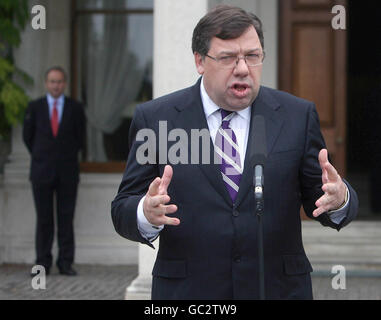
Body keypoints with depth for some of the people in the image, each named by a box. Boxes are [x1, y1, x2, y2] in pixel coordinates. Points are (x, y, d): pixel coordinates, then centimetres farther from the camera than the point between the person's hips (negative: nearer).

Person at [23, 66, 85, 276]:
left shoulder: (75, 108, 5)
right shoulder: (35, 107, 5)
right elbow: (27, 136, 13)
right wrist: (40, 157, 12)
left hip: (67, 172, 0)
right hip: (42, 172, 0)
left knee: (66, 218, 0)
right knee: (44, 219, 1)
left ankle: (65, 262, 5)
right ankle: (43, 263, 7)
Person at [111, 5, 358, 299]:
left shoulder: (298, 115, 1)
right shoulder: (155, 118, -3)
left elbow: (318, 199, 2)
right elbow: (123, 213, -4)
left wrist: (339, 200, -21)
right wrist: (147, 213, -27)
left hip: (278, 287, 1)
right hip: (186, 290, -1)